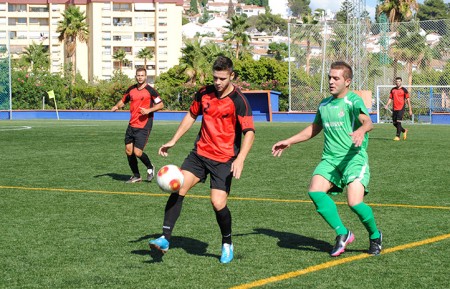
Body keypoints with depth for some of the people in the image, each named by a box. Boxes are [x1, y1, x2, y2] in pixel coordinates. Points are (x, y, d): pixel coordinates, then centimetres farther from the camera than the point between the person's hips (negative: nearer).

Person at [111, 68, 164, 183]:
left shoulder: (150, 90, -8)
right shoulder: (131, 89, 9)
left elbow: (161, 104, -5)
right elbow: (123, 101, 22)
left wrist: (149, 110, -19)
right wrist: (117, 106, 1)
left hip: (144, 127, -6)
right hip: (132, 125, 6)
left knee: (137, 152, -13)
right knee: (128, 151, 7)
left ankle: (150, 167, 17)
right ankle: (136, 176, 23)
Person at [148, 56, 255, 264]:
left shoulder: (238, 100, -13)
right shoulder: (204, 93, 4)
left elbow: (249, 132, -17)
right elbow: (191, 116, 19)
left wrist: (240, 159, -30)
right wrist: (173, 141, 16)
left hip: (224, 159, -5)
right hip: (200, 153, 5)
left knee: (218, 203, -13)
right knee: (178, 189, -13)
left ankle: (227, 244, 13)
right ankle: (165, 239, -10)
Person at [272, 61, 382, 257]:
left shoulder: (353, 101, -5)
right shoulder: (324, 105, 17)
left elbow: (367, 121, -24)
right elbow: (314, 128, 34)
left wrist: (361, 131, -47)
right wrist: (289, 142, 32)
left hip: (354, 158, -6)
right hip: (330, 159, 6)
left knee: (354, 202, -20)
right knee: (315, 191, -20)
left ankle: (375, 236, 11)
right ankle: (342, 234, -7)